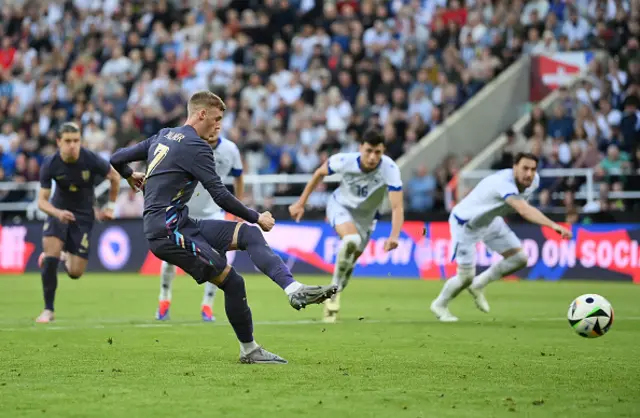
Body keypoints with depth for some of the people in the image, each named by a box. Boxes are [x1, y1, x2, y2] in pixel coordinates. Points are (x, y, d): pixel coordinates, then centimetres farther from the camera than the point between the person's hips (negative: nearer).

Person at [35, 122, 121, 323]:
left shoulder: (92, 160, -21)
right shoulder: (49, 165, -18)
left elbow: (115, 177, -2)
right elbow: (42, 200, -15)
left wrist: (111, 207, 2)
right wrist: (58, 213, -35)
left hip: (83, 216, 0)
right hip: (58, 211, 0)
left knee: (75, 273, -3)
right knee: (50, 258, -21)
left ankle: (66, 256, 34)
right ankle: (48, 310, -6)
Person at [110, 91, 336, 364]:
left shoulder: (162, 137, 16)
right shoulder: (195, 146, -11)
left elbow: (117, 159, 22)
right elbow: (220, 195, -14)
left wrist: (130, 175, 44)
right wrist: (257, 218, -3)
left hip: (182, 226, 10)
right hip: (168, 230, -10)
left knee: (249, 234, -1)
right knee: (232, 282, -12)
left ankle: (294, 290, -17)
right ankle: (248, 350, -1)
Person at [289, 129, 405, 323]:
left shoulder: (390, 170, -34)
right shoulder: (344, 161, -30)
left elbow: (397, 207, -41)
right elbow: (319, 173, -9)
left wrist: (394, 236, -58)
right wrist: (301, 203, -3)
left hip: (366, 216, 2)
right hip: (341, 205, -2)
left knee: (350, 261, 12)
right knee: (351, 240, -32)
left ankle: (332, 300, 36)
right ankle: (335, 289, -17)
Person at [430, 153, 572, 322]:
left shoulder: (533, 181, -15)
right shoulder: (504, 183, -43)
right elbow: (524, 211, -60)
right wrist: (554, 226, -70)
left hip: (490, 221, 8)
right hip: (465, 224, -8)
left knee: (519, 258, -2)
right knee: (466, 277, -6)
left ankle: (478, 285, 20)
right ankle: (440, 305, 25)